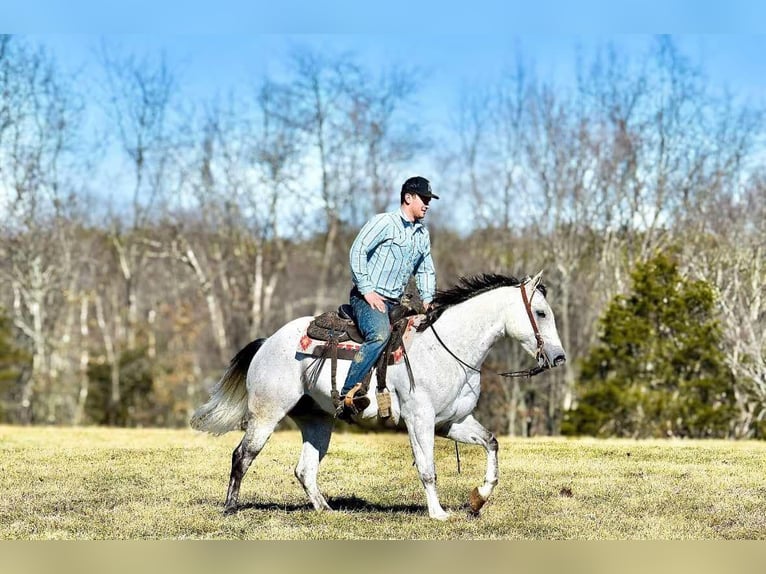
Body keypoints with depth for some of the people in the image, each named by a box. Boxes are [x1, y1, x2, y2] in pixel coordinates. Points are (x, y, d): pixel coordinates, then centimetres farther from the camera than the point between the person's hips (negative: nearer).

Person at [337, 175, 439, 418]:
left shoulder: (423, 234, 18)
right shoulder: (384, 222, -6)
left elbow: (426, 270, 26)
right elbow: (357, 251, -12)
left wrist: (427, 300, 9)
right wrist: (367, 291, -16)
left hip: (394, 303, 9)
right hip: (367, 298, -9)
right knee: (380, 334, -34)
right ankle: (347, 395, -37)